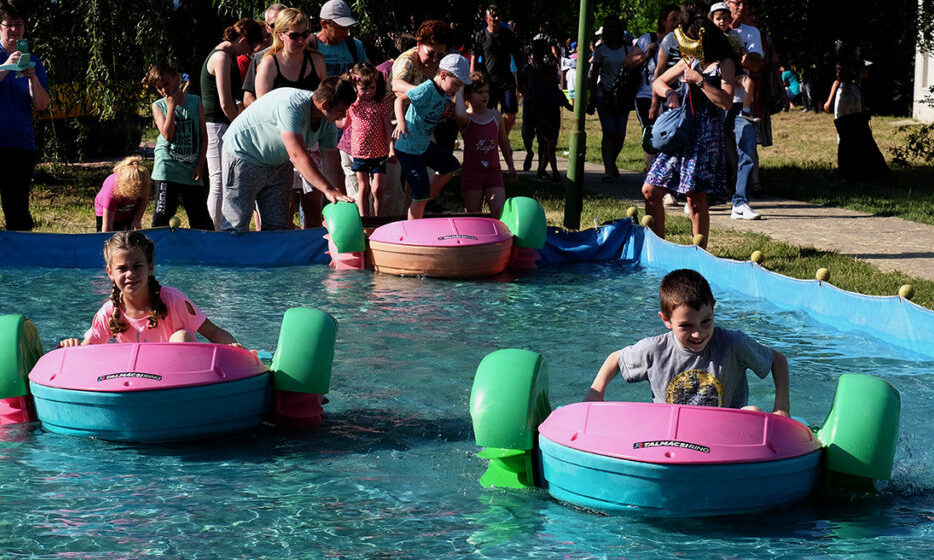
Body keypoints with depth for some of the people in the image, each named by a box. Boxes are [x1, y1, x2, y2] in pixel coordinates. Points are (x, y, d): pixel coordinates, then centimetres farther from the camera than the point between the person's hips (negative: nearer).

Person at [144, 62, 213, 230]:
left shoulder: (195, 102, 6)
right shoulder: (158, 106, 4)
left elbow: (204, 136, 7)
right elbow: (167, 135, -11)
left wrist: (200, 165, -1)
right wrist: (171, 106, -10)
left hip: (191, 170, 1)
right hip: (167, 167, -1)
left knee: (200, 218, 2)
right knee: (162, 213, -6)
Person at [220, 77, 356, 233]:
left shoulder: (328, 123, -8)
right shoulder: (290, 106, -35)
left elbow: (332, 164, -4)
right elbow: (297, 156, -42)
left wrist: (341, 198, -14)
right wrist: (328, 189, -47)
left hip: (278, 164, 8)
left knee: (277, 228, 4)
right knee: (236, 228, -13)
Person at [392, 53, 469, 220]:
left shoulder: (444, 93, 4)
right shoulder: (427, 89, -24)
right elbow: (401, 100, -36)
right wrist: (401, 123, -49)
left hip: (424, 144, 10)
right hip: (408, 148, -10)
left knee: (451, 166, 24)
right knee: (421, 194, -7)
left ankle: (424, 204, 28)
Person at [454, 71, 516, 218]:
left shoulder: (496, 116, 6)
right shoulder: (466, 118, -7)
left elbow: (504, 143, 19)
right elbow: (459, 115, -35)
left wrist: (511, 167, 24)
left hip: (494, 172, 3)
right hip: (471, 173, -3)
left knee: (500, 214, -10)